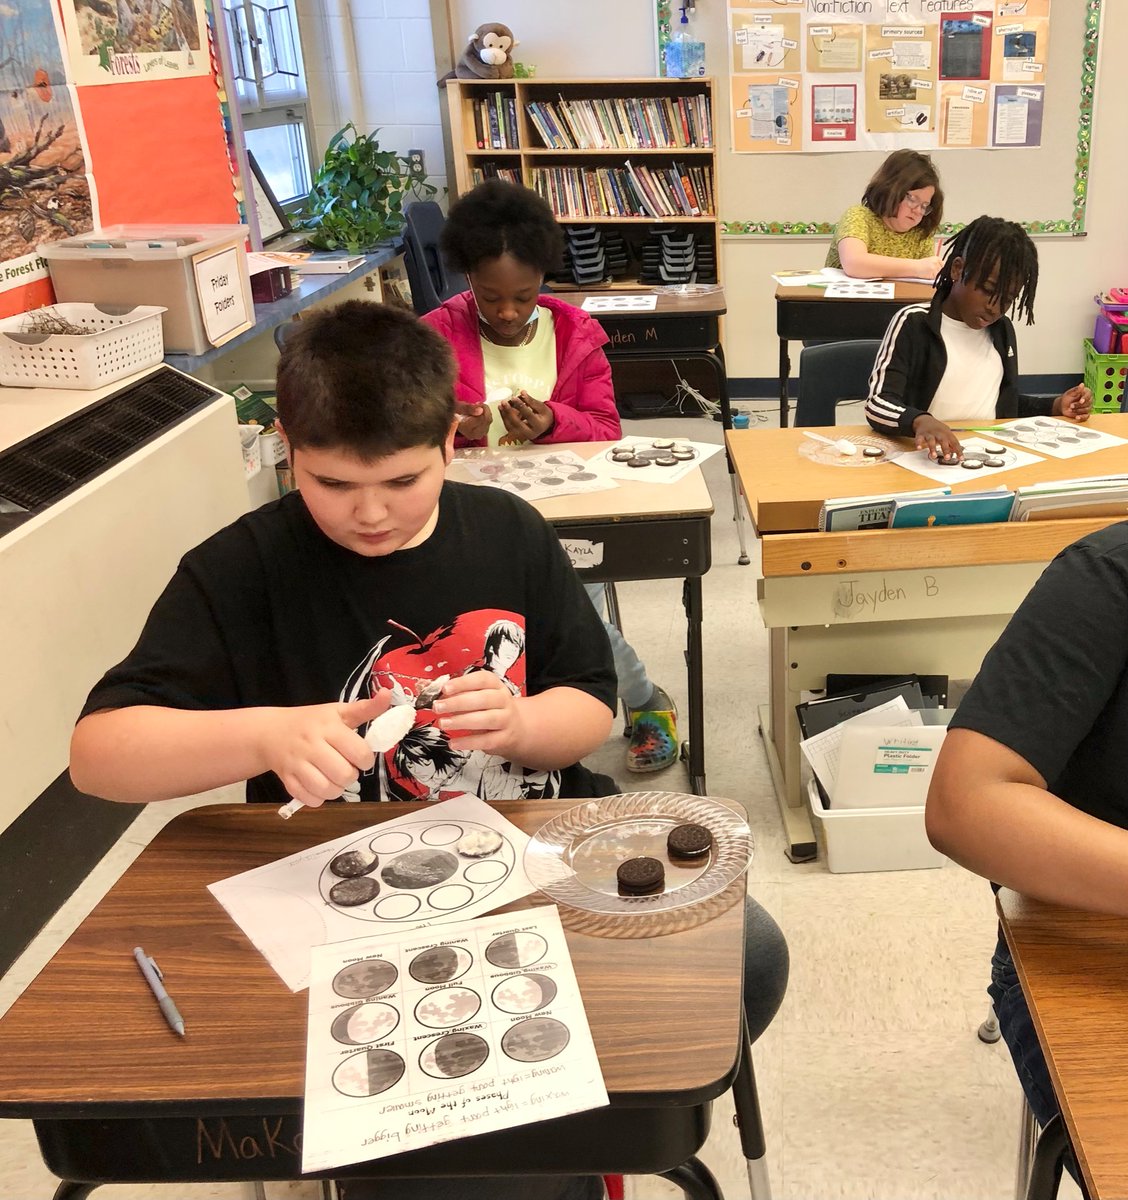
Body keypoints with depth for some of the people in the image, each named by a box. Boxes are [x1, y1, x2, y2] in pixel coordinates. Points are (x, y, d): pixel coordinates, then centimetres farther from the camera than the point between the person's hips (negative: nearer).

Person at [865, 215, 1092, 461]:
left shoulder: (1002, 329, 13)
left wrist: (1056, 406, 8)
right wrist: (920, 421, -36)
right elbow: (878, 405, -16)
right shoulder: (913, 323, -6)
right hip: (931, 457, -4)